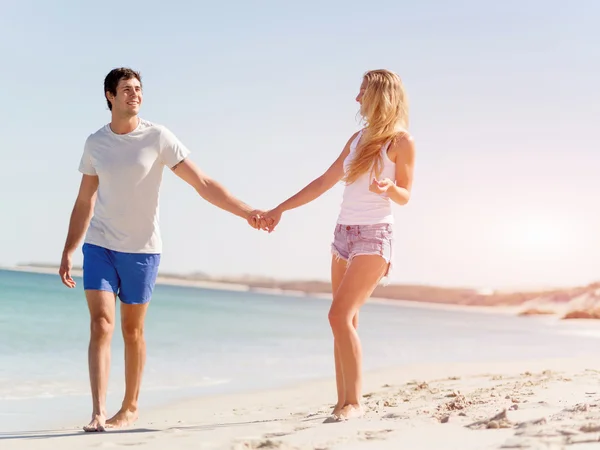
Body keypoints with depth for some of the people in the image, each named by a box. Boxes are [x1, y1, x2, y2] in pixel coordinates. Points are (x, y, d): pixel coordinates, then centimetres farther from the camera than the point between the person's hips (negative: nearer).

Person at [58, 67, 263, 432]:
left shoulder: (158, 137, -5)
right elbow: (84, 202, 13)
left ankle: (131, 407, 21)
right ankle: (98, 412, -9)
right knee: (101, 325, -9)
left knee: (132, 330, 6)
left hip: (142, 249, -2)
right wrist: (68, 251, 10)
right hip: (98, 247, 2)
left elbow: (203, 184, -7)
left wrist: (247, 212, -15)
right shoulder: (95, 143, 5)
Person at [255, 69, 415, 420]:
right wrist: (280, 209, 17)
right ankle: (343, 401, 8)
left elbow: (405, 196, -3)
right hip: (344, 234, 7)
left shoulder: (401, 141, -4)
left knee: (340, 315, -19)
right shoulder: (359, 139, 14)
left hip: (374, 237, -7)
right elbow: (324, 183, 18)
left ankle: (354, 402, -15)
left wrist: (388, 188, -26)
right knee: (346, 321, 5)